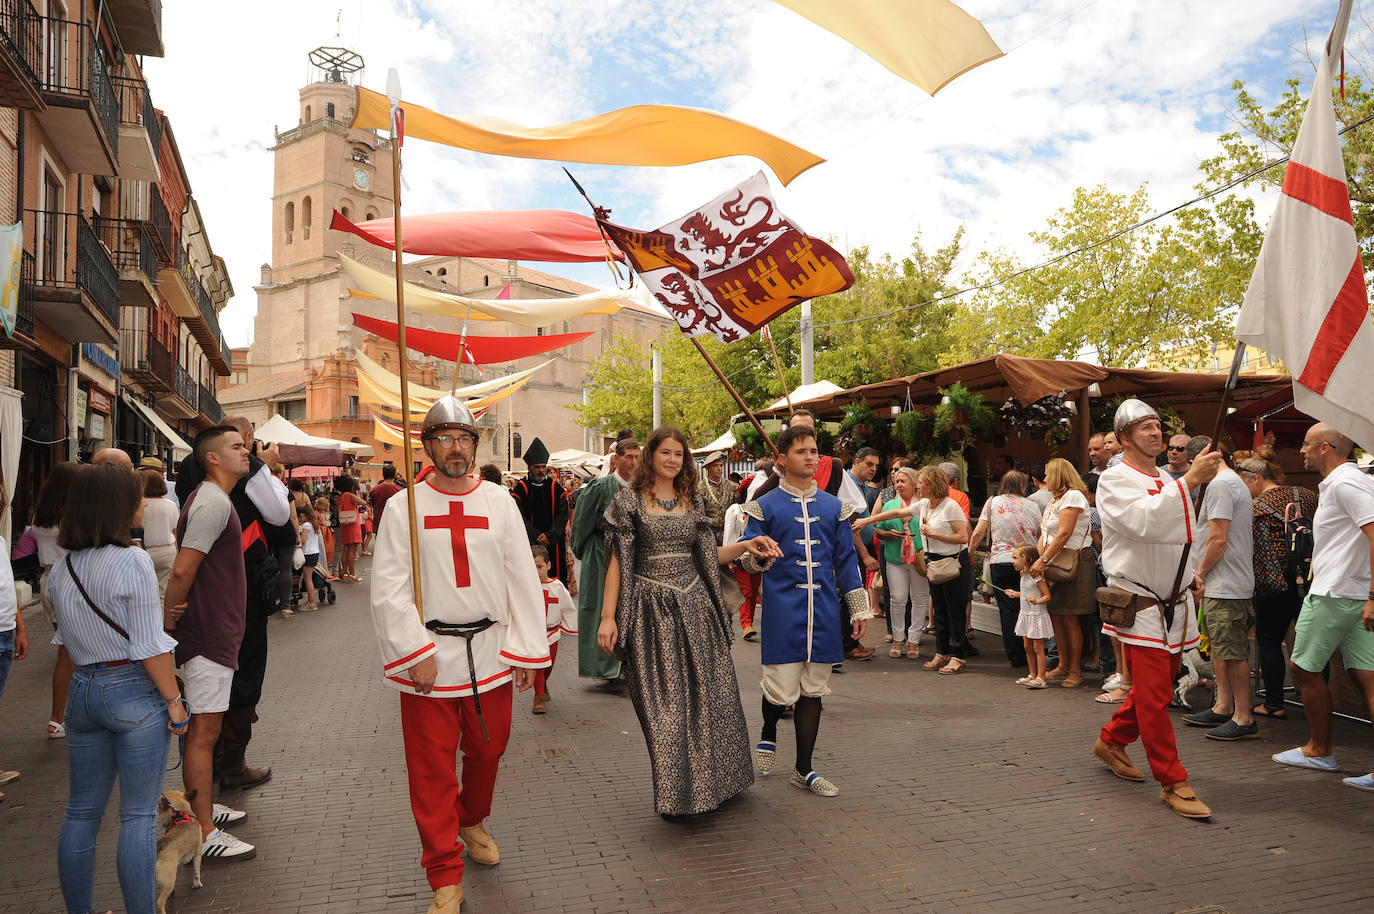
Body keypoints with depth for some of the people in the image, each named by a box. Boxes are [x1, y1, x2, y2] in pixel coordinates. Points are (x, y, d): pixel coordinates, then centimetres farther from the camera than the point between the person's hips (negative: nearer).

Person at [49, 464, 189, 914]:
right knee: (138, 816, 3)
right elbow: (149, 646, -16)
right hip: (133, 690, -6)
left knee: (81, 811, 15)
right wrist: (173, 700, -9)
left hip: (82, 690, 7)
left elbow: (67, 639, 13)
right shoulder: (132, 561, -16)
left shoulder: (62, 568, 5)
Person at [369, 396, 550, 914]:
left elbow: (523, 580, 2)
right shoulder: (404, 507, -2)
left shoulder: (499, 503, 3)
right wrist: (415, 653, -14)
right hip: (428, 657, -2)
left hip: (491, 654, 2)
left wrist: (528, 652, -2)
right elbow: (389, 589, -6)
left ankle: (472, 822, 46)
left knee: (487, 750, 16)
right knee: (432, 769, 3)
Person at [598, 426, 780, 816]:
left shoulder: (692, 501, 11)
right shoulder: (629, 500, -3)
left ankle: (711, 779, 26)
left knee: (710, 696, 7)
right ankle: (676, 790, 14)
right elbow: (617, 561, -5)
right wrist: (608, 616, -10)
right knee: (665, 703, -1)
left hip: (695, 606, 5)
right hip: (652, 611, -4)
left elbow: (706, 555, 13)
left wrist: (745, 546, -3)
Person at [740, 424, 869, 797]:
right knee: (781, 689, -4)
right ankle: (768, 735, 30)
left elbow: (846, 561, 13)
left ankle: (803, 770, 21)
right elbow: (746, 560, 0)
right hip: (783, 611, -3)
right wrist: (757, 555, -23)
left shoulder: (834, 507, 10)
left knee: (813, 690, 8)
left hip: (824, 611, 3)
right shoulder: (765, 506, 1)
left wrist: (859, 609, 10)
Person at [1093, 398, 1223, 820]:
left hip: (1175, 603, 8)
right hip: (1139, 604, -8)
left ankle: (1111, 741, 35)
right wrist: (1190, 481, -32)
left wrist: (1193, 574, 13)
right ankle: (1172, 781, 3)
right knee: (1153, 695, -6)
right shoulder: (1115, 480, -10)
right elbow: (1144, 521, -29)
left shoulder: (1167, 481, 16)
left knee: (1157, 688, 16)